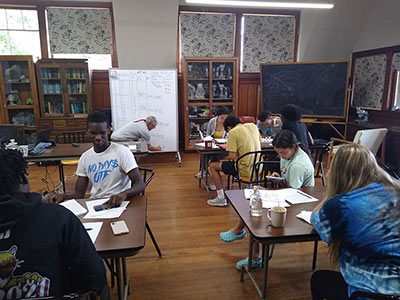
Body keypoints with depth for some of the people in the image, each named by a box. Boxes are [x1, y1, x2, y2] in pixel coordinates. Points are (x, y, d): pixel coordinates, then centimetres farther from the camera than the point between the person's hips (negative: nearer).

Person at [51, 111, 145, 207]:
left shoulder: (122, 152, -10)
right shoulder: (85, 157, 7)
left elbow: (140, 184, -15)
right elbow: (79, 193, 8)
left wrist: (124, 194, -35)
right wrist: (63, 196, -13)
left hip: (117, 203, -3)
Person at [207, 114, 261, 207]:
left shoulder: (233, 132, -12)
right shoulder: (253, 126, 7)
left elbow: (232, 156, -17)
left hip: (246, 169, -7)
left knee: (213, 166, 7)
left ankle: (221, 198, 10)